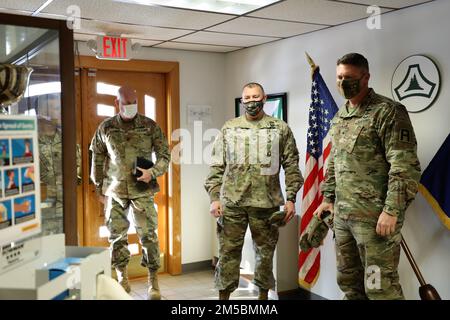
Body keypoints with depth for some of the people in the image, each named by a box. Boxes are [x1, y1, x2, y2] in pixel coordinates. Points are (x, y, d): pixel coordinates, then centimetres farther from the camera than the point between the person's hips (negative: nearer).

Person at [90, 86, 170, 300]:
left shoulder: (150, 126, -1)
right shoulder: (105, 128, 3)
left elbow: (165, 155, 4)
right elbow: (97, 157, 12)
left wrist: (152, 172, -13)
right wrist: (99, 187, 12)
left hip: (142, 190, -2)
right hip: (115, 190, 2)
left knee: (148, 235, -2)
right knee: (117, 235, 8)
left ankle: (153, 282, 11)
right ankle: (122, 278, 26)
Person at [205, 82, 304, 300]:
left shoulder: (280, 129, 4)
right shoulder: (229, 128, 7)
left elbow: (291, 166, 3)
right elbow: (217, 166, 5)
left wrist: (291, 198, -4)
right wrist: (214, 197, -4)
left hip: (266, 203, 0)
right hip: (231, 202, 0)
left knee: (265, 253, 11)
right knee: (228, 252, 4)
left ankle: (263, 295, 27)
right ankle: (224, 295, 17)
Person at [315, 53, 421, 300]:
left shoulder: (388, 112, -10)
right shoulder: (339, 117, 15)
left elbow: (405, 167, -17)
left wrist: (392, 211, -21)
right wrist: (328, 198, 19)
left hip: (375, 215, -8)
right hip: (342, 214, 8)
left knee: (380, 287, -1)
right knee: (348, 281, 17)